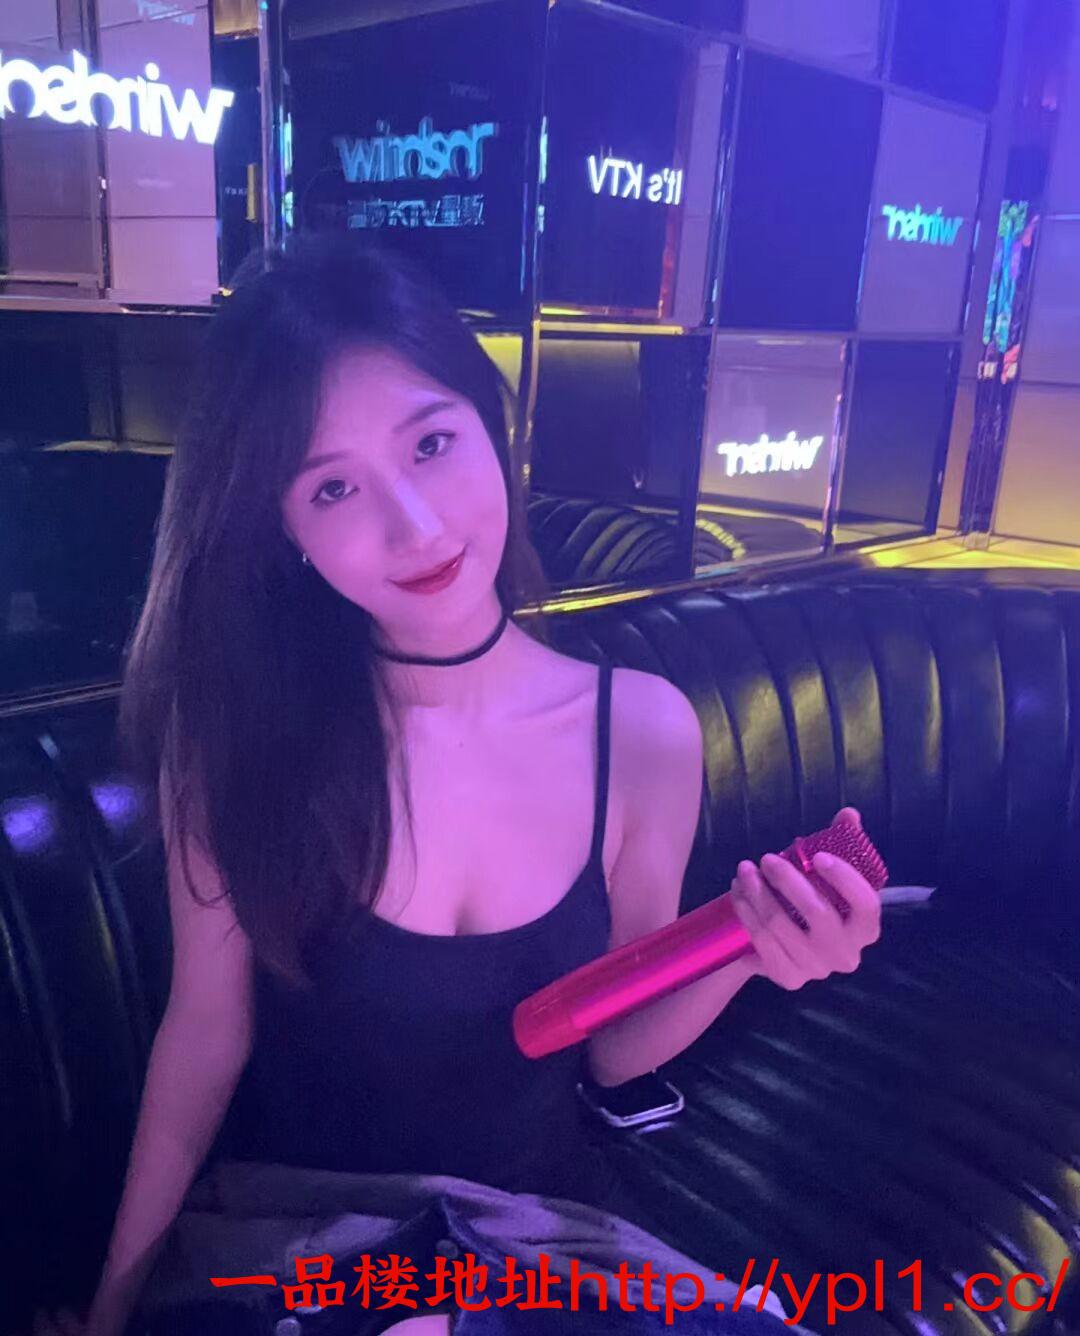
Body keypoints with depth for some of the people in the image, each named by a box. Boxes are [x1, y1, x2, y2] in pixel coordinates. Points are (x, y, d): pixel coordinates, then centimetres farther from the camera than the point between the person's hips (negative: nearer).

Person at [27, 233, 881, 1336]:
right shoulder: (238, 730, -18)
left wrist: (744, 953, -23)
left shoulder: (643, 731, -15)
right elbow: (206, 1029, -7)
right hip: (291, 1221, -1)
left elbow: (612, 1049, -5)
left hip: (540, 1216, 1)